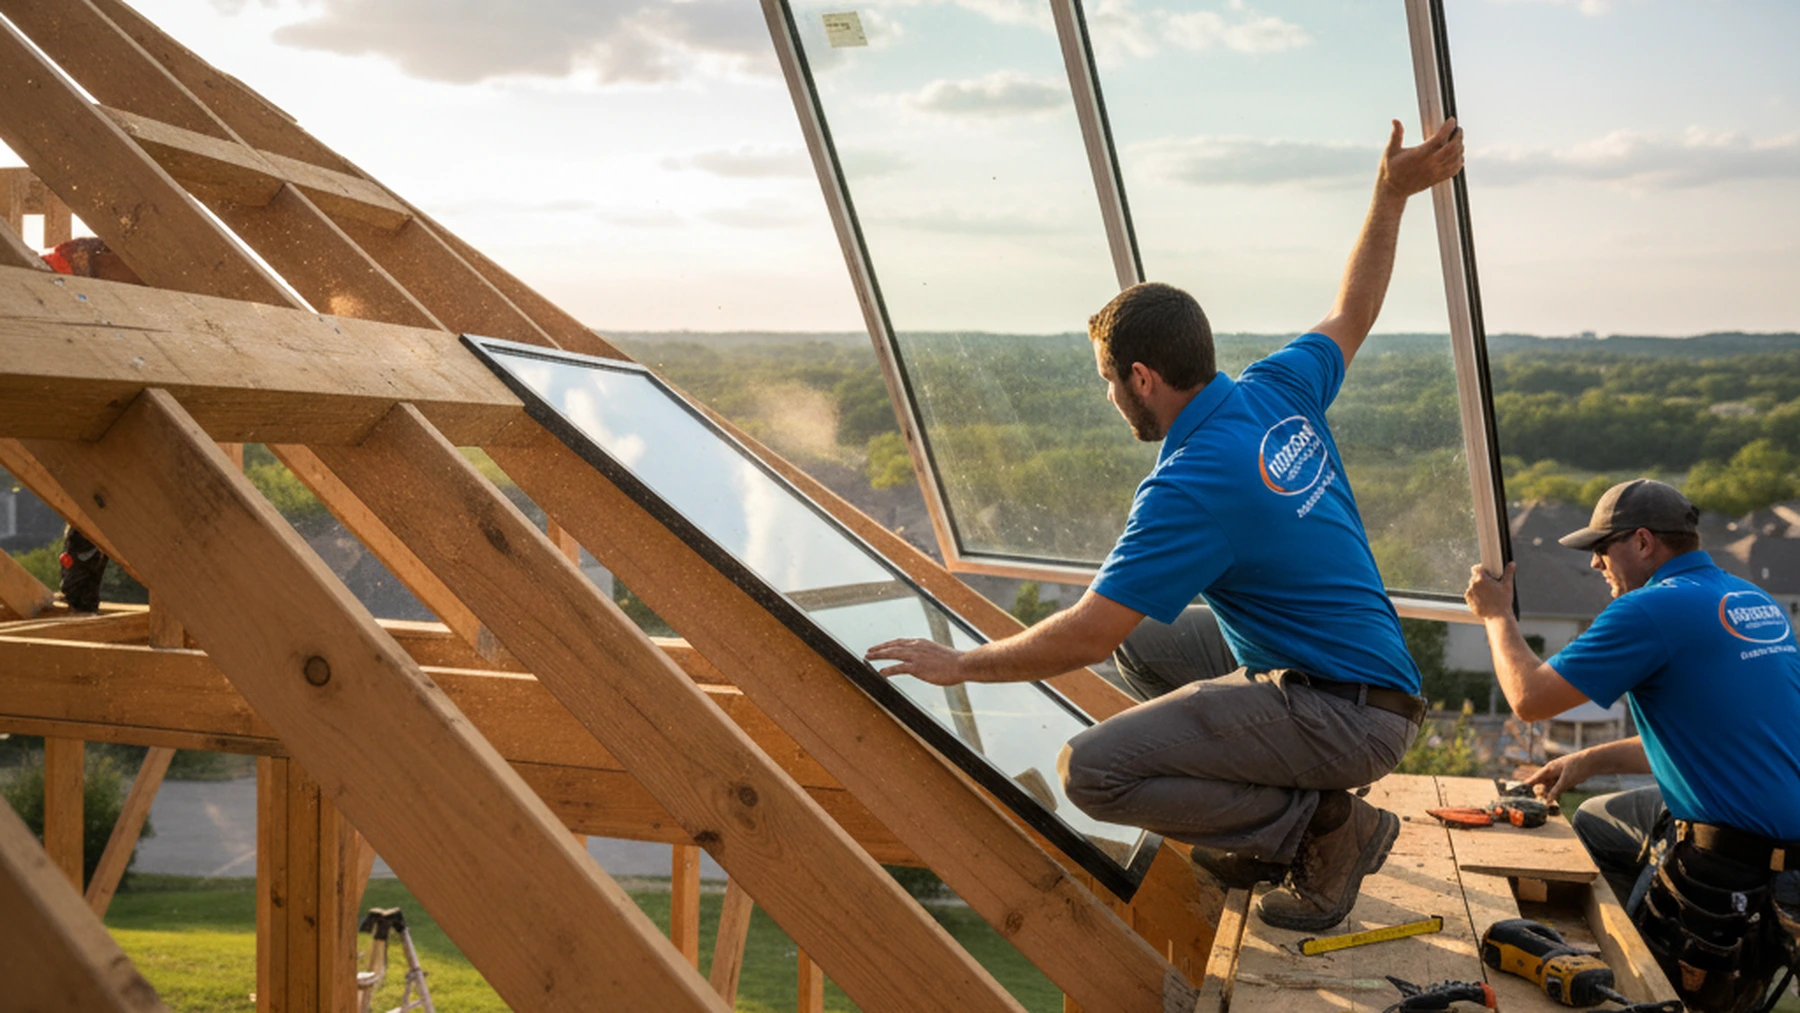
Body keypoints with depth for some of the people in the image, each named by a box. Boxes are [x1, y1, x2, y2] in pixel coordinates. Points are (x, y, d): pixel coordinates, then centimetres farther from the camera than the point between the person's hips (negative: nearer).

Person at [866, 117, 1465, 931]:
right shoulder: (1278, 391, 2)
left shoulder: (1192, 484, -23)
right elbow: (1352, 315, 23)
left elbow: (1087, 635, -23)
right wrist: (1392, 197, 33)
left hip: (1342, 715, -10)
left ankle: (1320, 825, -8)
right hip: (1370, 692, 10)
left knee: (1095, 768, -20)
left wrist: (961, 664, -10)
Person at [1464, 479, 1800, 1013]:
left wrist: (1497, 615, 3)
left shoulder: (1652, 609, -18)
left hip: (1732, 866, -9)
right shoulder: (1756, 602, 11)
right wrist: (1590, 760, 23)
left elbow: (1530, 698, -13)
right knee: (1592, 822, 24)